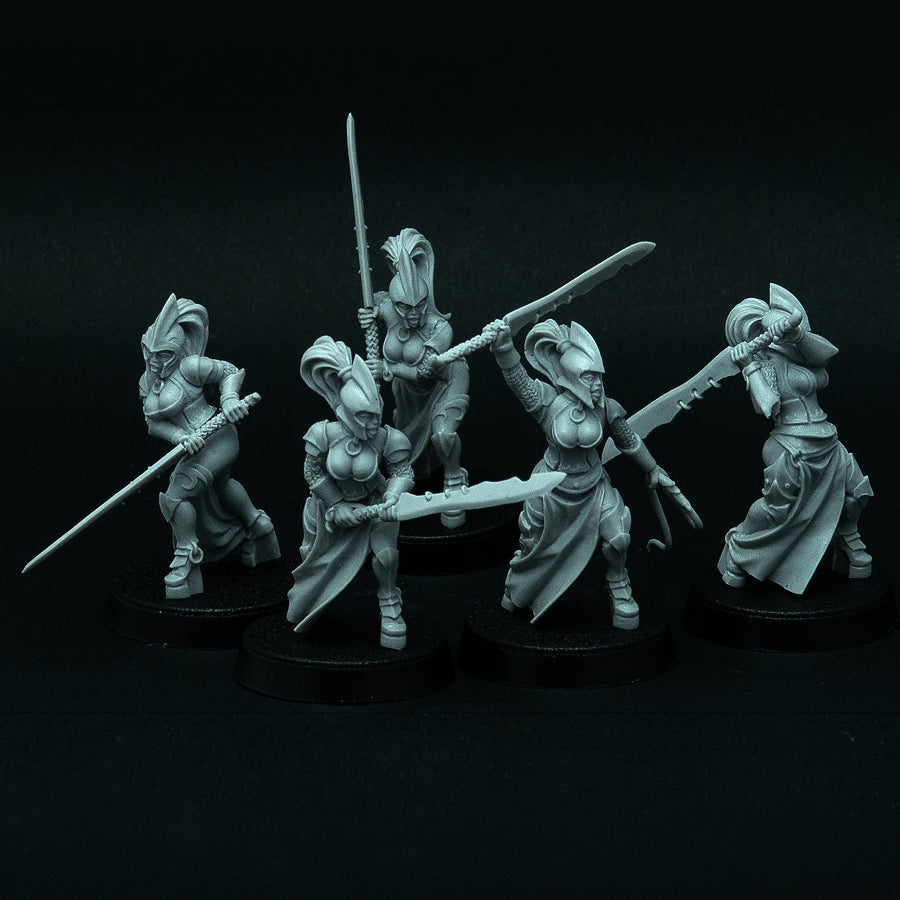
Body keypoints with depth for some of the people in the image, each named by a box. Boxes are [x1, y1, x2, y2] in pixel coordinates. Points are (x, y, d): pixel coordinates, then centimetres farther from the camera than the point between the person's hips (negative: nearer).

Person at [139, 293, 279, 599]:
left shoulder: (189, 367, -20)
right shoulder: (147, 382, 2)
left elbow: (230, 372, -8)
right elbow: (152, 423, -5)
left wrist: (229, 399, -26)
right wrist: (179, 436, -23)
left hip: (217, 438, -9)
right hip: (194, 446, 9)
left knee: (176, 495, -18)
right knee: (220, 487, 34)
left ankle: (186, 559, -2)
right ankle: (257, 524, 60)